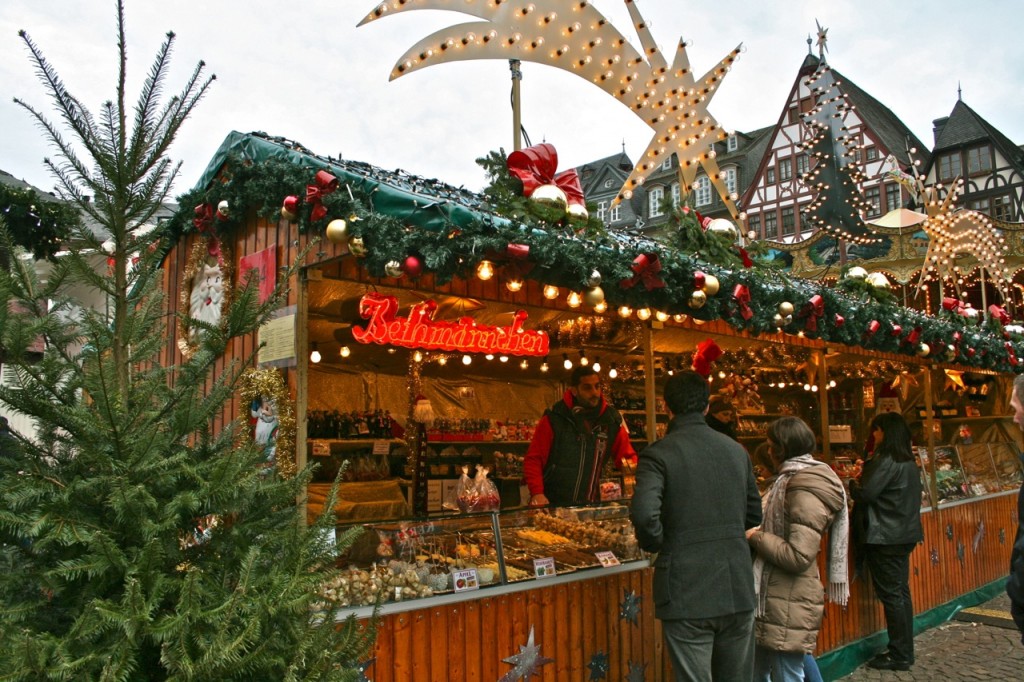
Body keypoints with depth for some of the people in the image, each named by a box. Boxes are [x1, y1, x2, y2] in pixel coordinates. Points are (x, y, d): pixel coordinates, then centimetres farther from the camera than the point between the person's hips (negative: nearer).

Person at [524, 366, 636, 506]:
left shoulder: (611, 419, 1)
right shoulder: (554, 419, -8)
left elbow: (628, 457, 8)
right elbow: (533, 459, -6)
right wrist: (537, 493, -18)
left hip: (590, 505, 3)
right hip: (551, 504, -3)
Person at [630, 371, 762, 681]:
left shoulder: (659, 453, -11)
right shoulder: (736, 450, 7)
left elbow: (644, 514, -25)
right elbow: (754, 514, 16)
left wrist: (655, 543, -7)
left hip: (687, 597, -5)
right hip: (738, 591, 5)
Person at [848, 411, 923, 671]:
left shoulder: (886, 461, -18)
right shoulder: (908, 461, 12)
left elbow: (865, 494, -21)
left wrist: (852, 483, -2)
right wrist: (863, 476, 10)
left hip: (885, 536, -10)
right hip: (904, 534, 10)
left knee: (891, 594, -2)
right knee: (901, 591, 15)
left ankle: (899, 656, 5)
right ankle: (905, 650, 24)